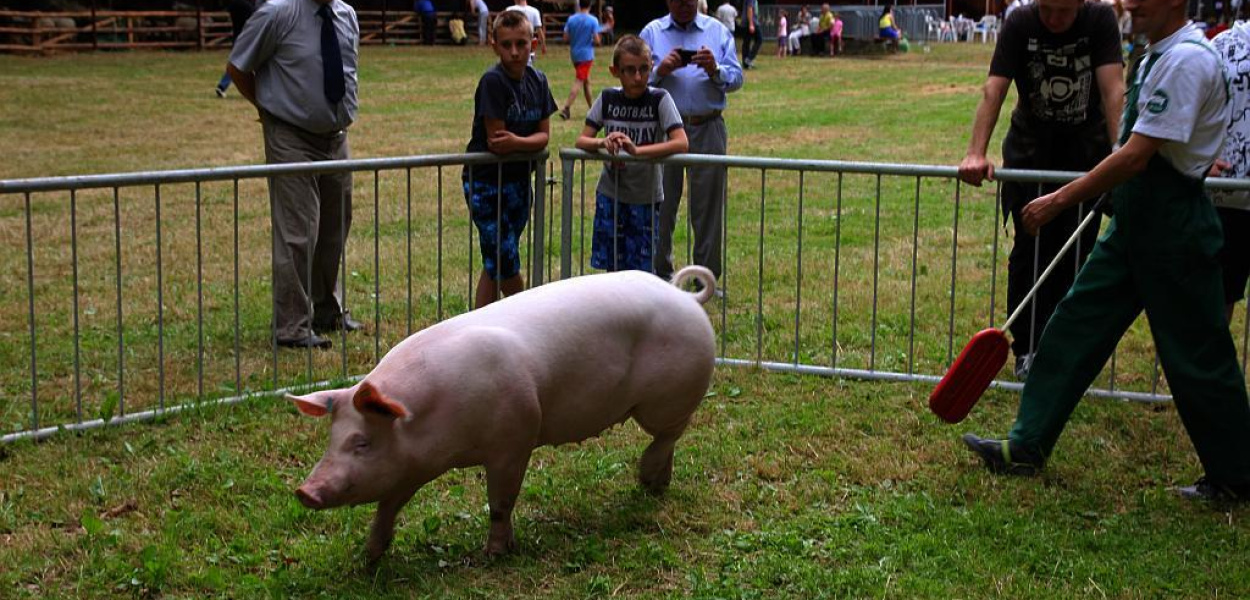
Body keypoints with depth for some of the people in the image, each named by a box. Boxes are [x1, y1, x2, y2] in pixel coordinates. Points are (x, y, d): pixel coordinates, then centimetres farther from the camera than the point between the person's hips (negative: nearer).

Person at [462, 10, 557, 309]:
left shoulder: (537, 81, 2)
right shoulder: (493, 81, -18)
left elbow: (543, 135, 0)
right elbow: (494, 142, -19)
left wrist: (517, 142, -19)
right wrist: (529, 142, -6)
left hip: (518, 181, 7)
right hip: (485, 181, -7)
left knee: (495, 264, 12)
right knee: (505, 263, -4)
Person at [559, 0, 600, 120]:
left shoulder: (571, 19, 1)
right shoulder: (593, 20, -10)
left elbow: (566, 39, 1)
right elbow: (596, 41, -13)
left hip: (574, 54, 5)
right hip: (586, 55, -5)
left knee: (586, 81, 19)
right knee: (578, 82, -7)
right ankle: (566, 108, -18)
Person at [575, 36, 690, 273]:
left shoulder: (659, 99, -10)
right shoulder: (608, 98, 0)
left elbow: (681, 143, -22)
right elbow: (582, 140, 0)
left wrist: (637, 150, -33)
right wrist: (603, 142, -23)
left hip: (645, 197, -3)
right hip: (610, 195, 3)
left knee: (641, 271, -1)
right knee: (613, 268, 9)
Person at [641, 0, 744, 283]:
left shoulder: (718, 32, 9)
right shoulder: (652, 32, 9)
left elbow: (736, 79, 3)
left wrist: (714, 70, -16)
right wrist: (660, 71, -15)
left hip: (707, 129, 0)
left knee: (708, 205, 1)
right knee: (662, 204, 4)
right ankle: (660, 272, 15)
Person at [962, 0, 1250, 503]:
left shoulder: (1186, 60, -20)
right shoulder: (1159, 56, 10)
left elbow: (1135, 158, -24)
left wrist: (1060, 201, -20)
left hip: (1173, 229, -10)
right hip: (1135, 222, 10)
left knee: (1197, 356, 2)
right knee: (1078, 324, 10)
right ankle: (1028, 447, 17)